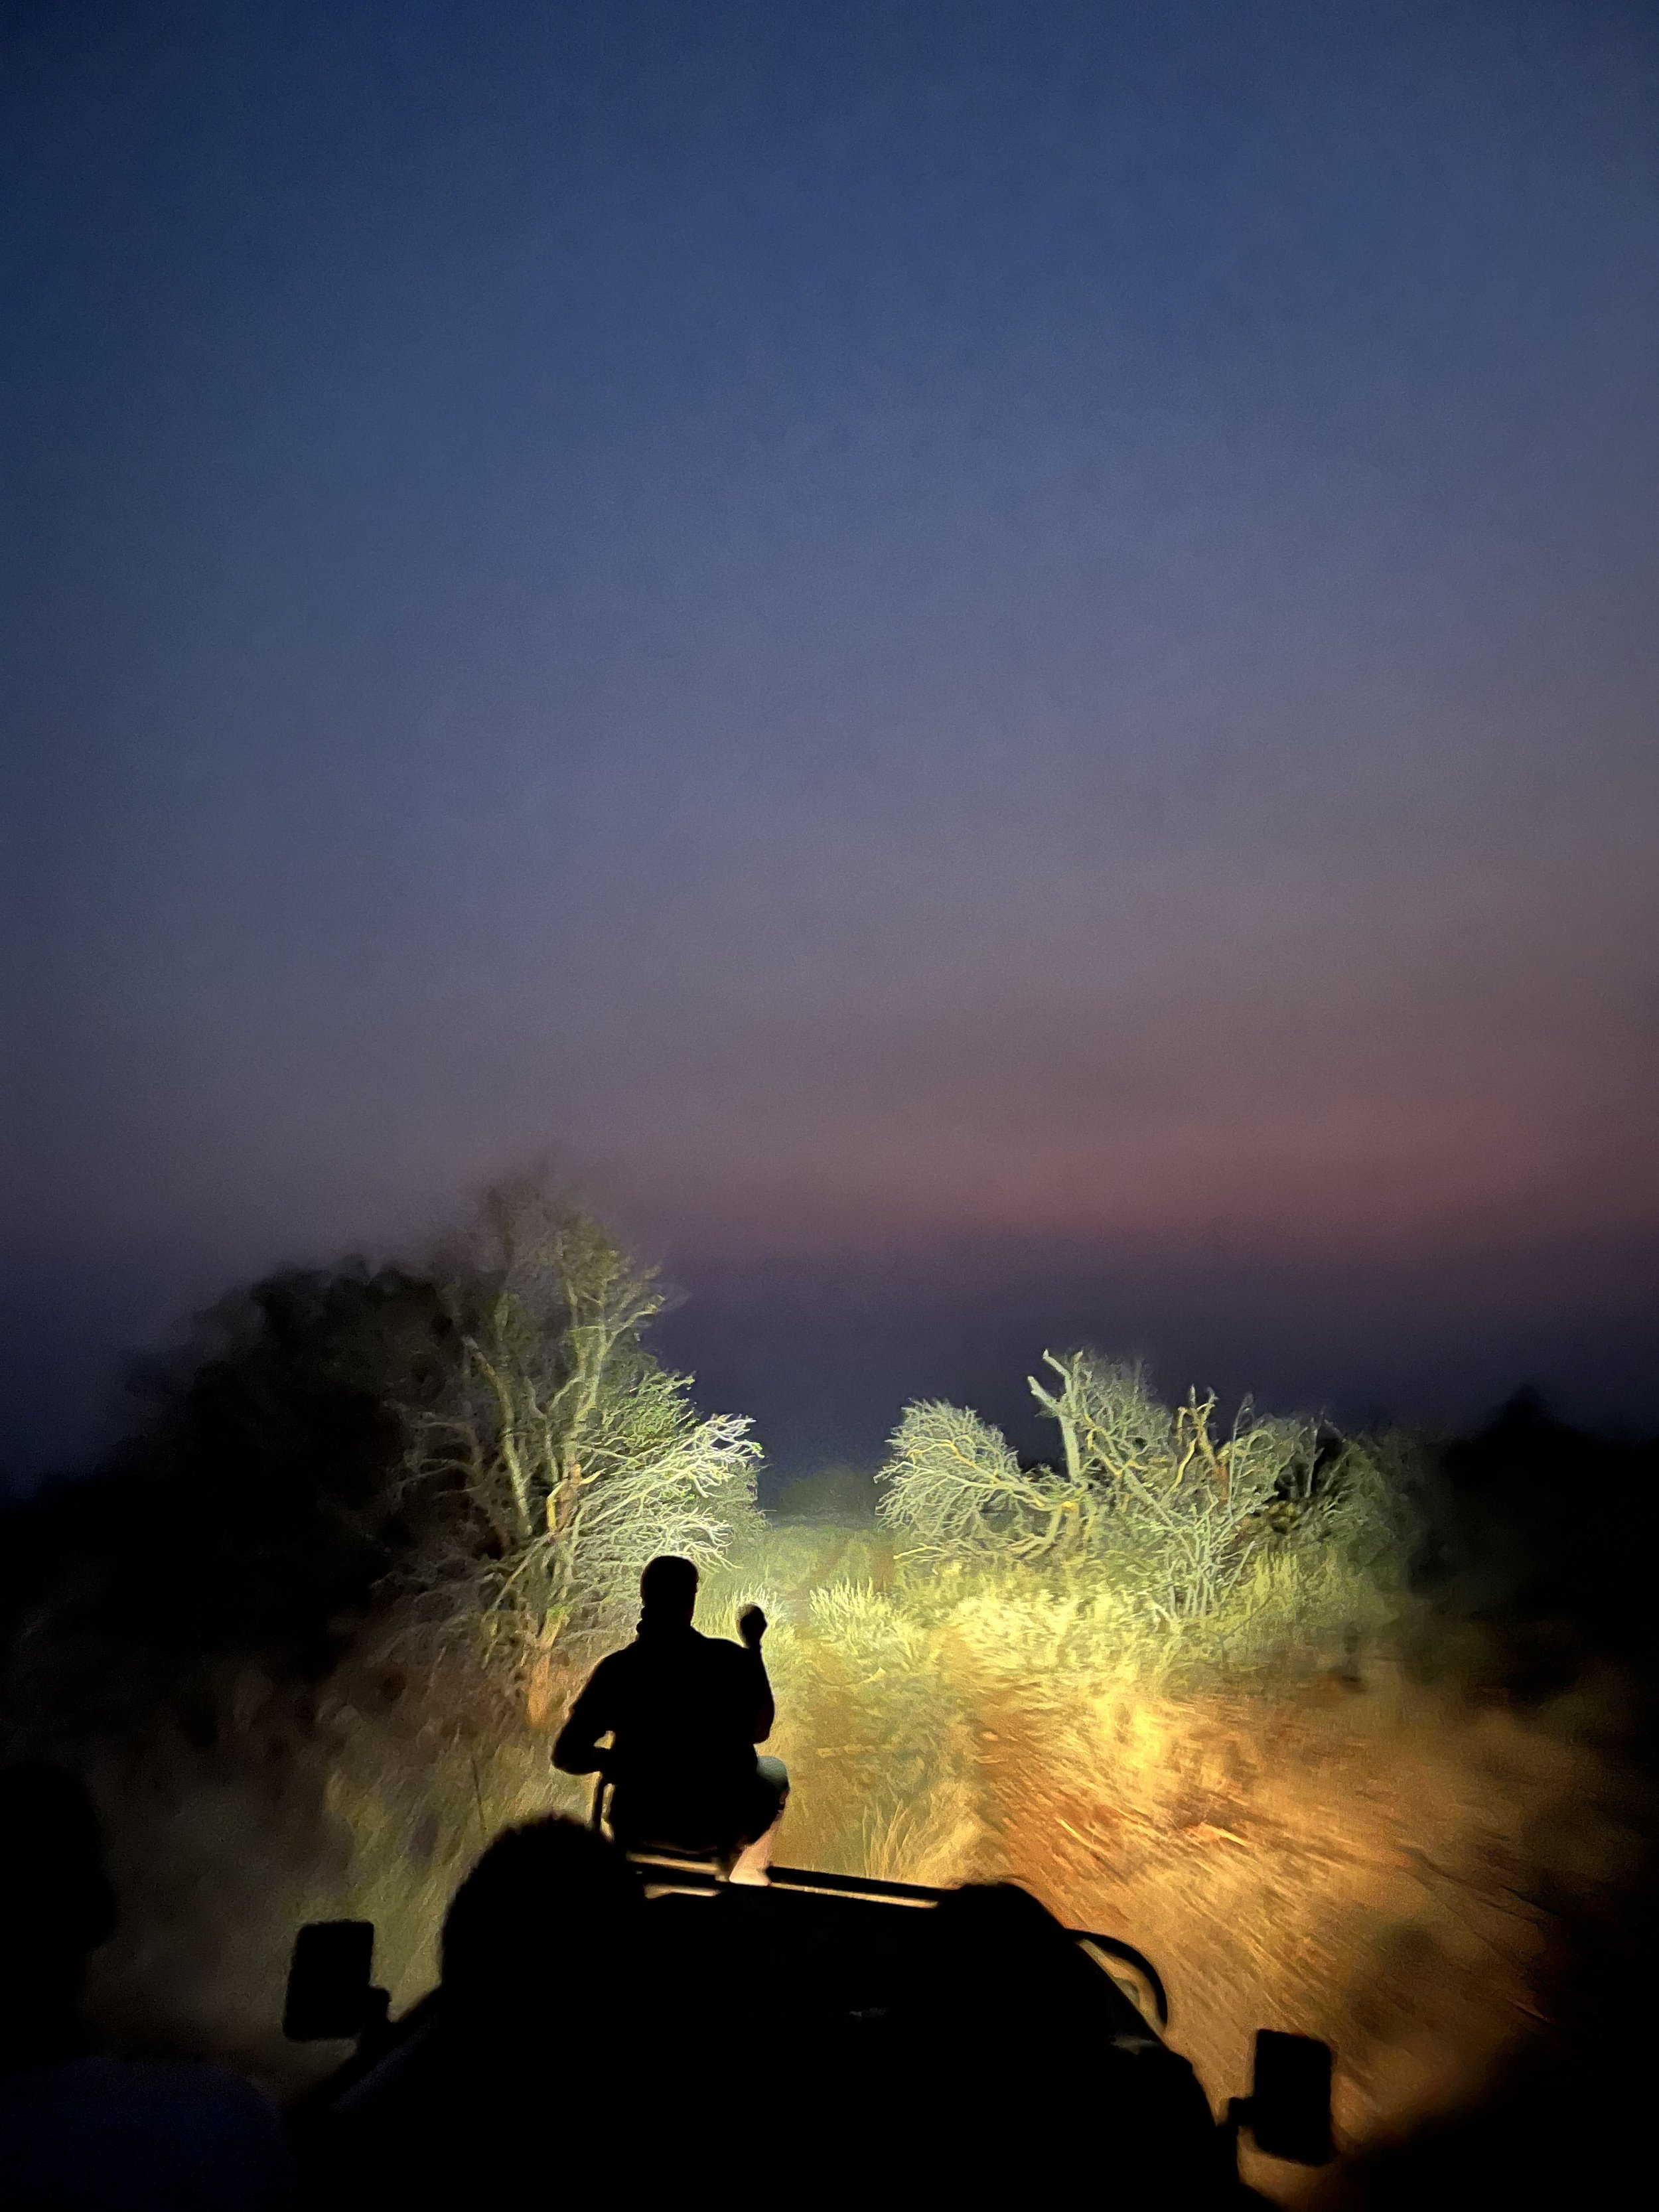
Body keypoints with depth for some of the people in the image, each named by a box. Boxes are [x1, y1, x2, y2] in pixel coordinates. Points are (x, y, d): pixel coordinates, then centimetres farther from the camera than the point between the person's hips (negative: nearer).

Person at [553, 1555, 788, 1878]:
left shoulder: (615, 1669, -15)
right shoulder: (731, 1661, -19)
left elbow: (566, 1757, -11)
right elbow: (759, 1733, -2)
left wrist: (612, 1761, 7)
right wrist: (754, 1645, 3)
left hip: (638, 1826, 2)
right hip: (718, 1825, -2)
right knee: (774, 1772, 30)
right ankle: (747, 1872, 33)